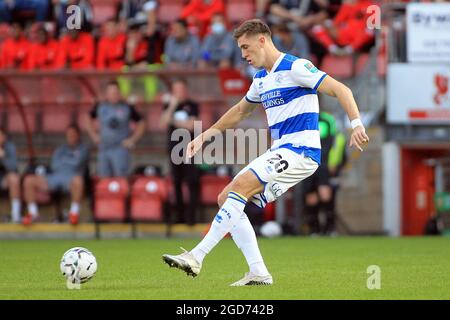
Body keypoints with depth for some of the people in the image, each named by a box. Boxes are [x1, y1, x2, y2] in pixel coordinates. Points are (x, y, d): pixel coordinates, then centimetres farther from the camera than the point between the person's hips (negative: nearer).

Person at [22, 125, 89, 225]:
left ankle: (74, 212, -28)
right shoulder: (60, 149, 29)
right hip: (55, 177, 5)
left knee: (77, 180, -45)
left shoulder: (83, 148, 14)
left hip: (70, 179, -5)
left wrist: (63, 160, 13)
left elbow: (77, 163, -2)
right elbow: (54, 165, 14)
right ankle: (33, 212, -6)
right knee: (29, 180, -17)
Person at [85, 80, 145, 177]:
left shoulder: (127, 108, -1)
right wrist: (94, 135, 10)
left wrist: (132, 139, -2)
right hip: (103, 148, 3)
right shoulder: (100, 107, 6)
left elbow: (141, 124, 8)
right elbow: (89, 121, 22)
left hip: (120, 148, -3)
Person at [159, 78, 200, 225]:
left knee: (192, 182, -9)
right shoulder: (168, 106, 11)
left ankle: (191, 215, -10)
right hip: (174, 147, 3)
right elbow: (163, 124, -5)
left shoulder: (192, 106, 3)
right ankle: (179, 215, 7)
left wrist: (173, 120, -1)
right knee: (176, 183, 2)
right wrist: (172, 107, -10)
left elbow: (191, 125, -7)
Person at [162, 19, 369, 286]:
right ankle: (258, 273, -3)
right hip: (280, 152, 10)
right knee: (226, 199, 2)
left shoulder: (295, 68, -9)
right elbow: (241, 111, 35)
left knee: (240, 186, -24)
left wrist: (357, 124, -26)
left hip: (300, 151, -10)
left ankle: (197, 257, -27)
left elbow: (341, 90, -14)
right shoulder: (261, 79, 18)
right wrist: (205, 136, 32)